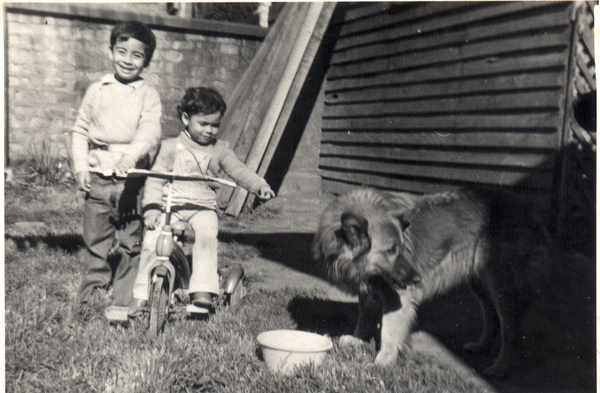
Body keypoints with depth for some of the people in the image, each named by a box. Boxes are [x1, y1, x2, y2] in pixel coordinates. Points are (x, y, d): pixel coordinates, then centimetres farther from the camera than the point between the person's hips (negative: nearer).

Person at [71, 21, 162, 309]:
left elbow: (150, 131, -12)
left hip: (132, 178, -2)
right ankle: (92, 291, 25)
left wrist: (131, 156, -30)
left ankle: (124, 300, 14)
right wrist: (80, 166, 3)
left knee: (131, 242, 2)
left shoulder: (148, 95, 2)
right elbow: (80, 130, 15)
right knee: (95, 239, 9)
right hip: (97, 177, 2)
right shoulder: (96, 90, 11)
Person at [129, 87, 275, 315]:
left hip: (203, 208, 0)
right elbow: (156, 179, 4)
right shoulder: (171, 147, 8)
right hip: (170, 207, 0)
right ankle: (142, 295, -2)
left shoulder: (220, 149, 13)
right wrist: (152, 207, -10)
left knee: (207, 236, -29)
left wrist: (259, 186, -15)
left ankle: (202, 291, -28)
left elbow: (239, 171, 4)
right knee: (152, 241, -17)